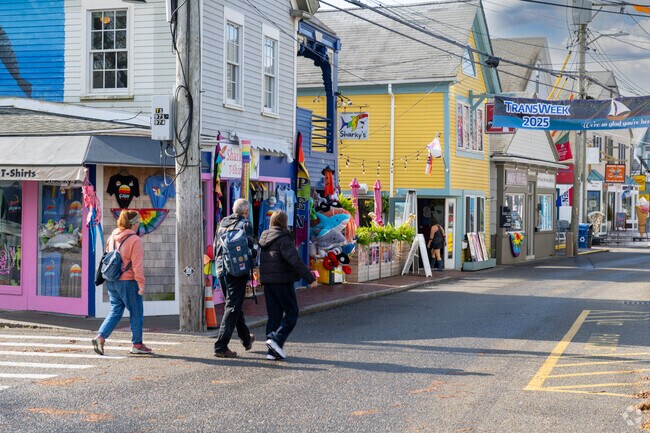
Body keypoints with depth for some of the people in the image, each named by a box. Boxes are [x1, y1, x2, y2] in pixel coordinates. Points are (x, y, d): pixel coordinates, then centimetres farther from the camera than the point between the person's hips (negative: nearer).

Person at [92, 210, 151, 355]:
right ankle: (137, 344, 14)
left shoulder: (112, 237, 9)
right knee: (136, 313, 7)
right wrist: (141, 284, -12)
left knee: (115, 311, 13)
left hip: (111, 281, 7)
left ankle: (100, 337, -3)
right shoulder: (135, 240, -13)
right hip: (127, 281, -7)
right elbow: (137, 264, -16)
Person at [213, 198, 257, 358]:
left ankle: (246, 339, 37)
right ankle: (221, 346, -11)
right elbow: (249, 250, -15)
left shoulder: (223, 223, 12)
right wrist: (255, 252, 6)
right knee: (232, 308, -4)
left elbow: (215, 247, 14)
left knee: (234, 305, 20)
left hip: (221, 270, 7)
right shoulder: (245, 225, -7)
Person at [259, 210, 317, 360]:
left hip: (267, 281, 8)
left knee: (273, 315, 10)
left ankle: (273, 351, 8)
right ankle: (276, 339, -15)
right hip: (282, 280, -8)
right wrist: (310, 278, -21)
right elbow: (296, 261, -21)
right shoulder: (283, 239, -13)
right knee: (291, 312, 1)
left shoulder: (264, 238, 12)